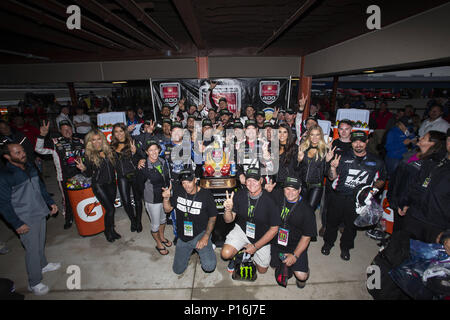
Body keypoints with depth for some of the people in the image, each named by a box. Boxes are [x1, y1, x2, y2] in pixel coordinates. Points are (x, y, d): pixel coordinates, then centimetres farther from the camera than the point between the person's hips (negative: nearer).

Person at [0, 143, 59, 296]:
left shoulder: (30, 168, 3)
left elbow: (41, 187, 15)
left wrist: (50, 202, 9)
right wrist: (17, 224, -16)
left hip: (41, 214, 6)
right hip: (26, 221, -6)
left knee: (41, 243, 24)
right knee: (32, 249, 5)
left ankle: (43, 265, 47)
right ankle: (34, 283, 22)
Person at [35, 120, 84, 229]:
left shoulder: (79, 141, 6)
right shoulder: (55, 142, -3)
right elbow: (39, 149, -15)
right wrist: (42, 135, -27)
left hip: (80, 175, 3)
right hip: (64, 177, -2)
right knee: (67, 198, 9)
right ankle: (68, 219, 29)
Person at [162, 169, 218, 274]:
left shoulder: (206, 195, -15)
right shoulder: (177, 191, -5)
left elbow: (213, 217, -7)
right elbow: (168, 209, 3)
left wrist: (206, 236, -15)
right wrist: (166, 198, -18)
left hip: (200, 234, -3)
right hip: (183, 236, 4)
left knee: (209, 266, -19)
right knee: (178, 270, 12)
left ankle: (207, 248, 13)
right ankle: (190, 250, 37)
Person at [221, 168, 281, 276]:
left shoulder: (269, 200, -24)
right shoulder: (240, 195, -15)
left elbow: (274, 229, -15)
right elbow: (229, 220, -10)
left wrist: (255, 246, -15)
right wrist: (228, 210, -34)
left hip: (261, 237, -1)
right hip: (241, 230, 1)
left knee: (262, 270, 12)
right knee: (226, 254, -22)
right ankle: (236, 255, 15)